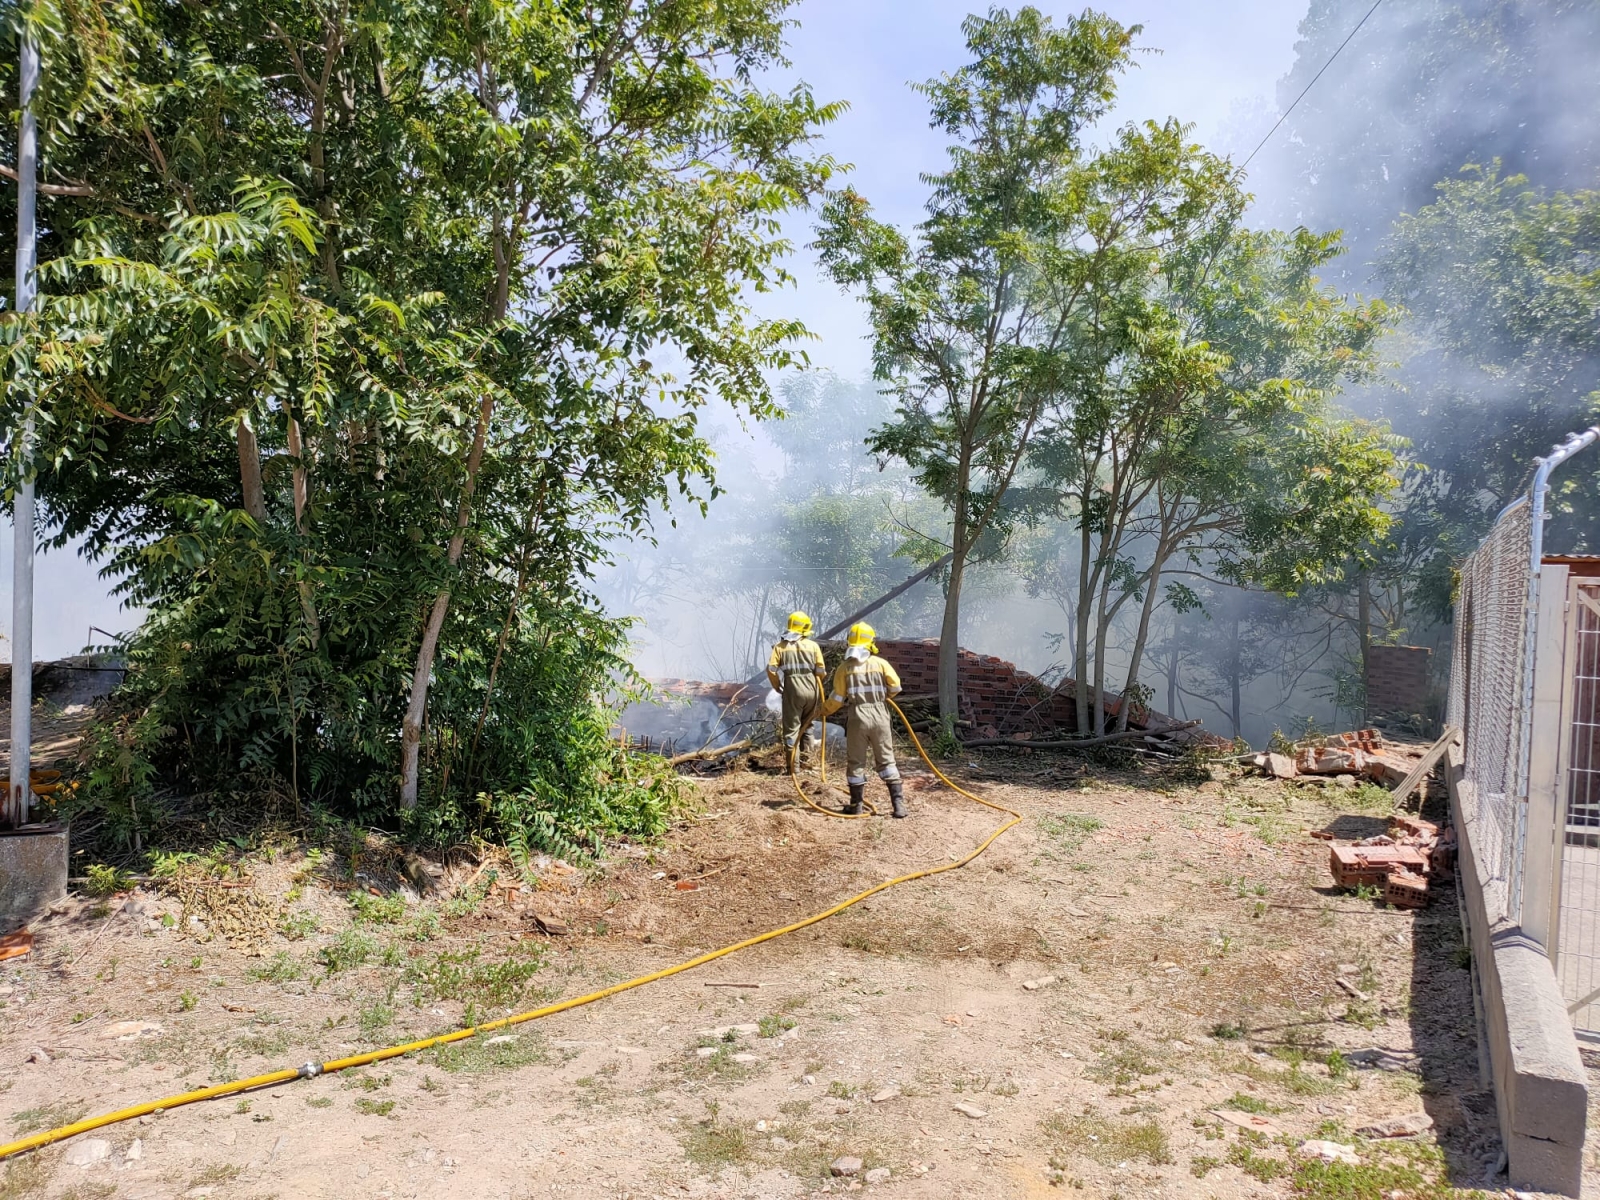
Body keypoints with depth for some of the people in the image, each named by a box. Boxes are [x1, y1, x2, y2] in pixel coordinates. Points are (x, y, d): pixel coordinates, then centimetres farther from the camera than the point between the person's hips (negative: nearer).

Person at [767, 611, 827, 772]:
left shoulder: (780, 646, 5)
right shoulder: (813, 645, 4)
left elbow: (771, 669, -4)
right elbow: (821, 671, 0)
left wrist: (778, 687, 10)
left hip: (792, 690, -1)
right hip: (811, 689, 1)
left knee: (791, 727, 6)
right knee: (807, 723, 23)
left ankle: (793, 765, 5)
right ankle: (807, 751, 13)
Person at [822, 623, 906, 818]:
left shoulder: (845, 667, -1)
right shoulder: (880, 663, 2)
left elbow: (837, 698, 0)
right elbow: (895, 687, 2)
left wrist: (823, 710, 17)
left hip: (857, 717, -1)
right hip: (880, 716, 1)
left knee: (856, 762, 10)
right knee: (886, 760, 8)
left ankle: (856, 804, 16)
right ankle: (898, 802, 2)